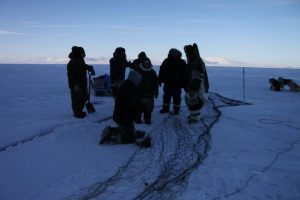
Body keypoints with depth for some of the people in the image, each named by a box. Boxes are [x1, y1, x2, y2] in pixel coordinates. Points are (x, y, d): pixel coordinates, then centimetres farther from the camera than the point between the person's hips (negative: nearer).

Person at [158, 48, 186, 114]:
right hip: (167, 83, 2)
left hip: (177, 84, -2)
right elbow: (161, 71, 5)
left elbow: (185, 74, -3)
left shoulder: (182, 62, -4)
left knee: (176, 97, 6)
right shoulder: (166, 61, 0)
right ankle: (165, 108, 25)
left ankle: (176, 109, 18)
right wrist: (160, 80, 2)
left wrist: (183, 83, -8)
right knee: (166, 96, 12)